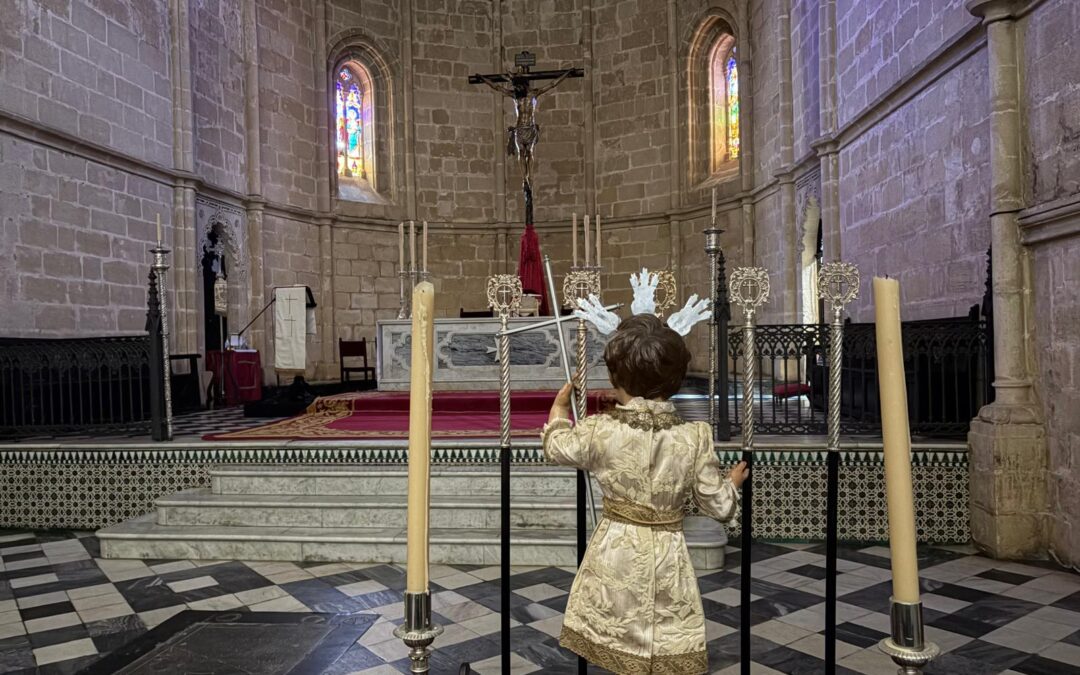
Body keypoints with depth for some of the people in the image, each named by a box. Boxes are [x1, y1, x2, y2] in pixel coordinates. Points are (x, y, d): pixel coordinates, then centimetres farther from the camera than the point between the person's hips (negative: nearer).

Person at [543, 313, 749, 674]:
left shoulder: (599, 431, -14)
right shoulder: (695, 437, -13)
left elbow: (558, 448, 9)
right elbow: (718, 505, -4)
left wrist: (559, 409, 29)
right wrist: (733, 482, 19)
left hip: (615, 554, 0)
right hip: (667, 558, 0)